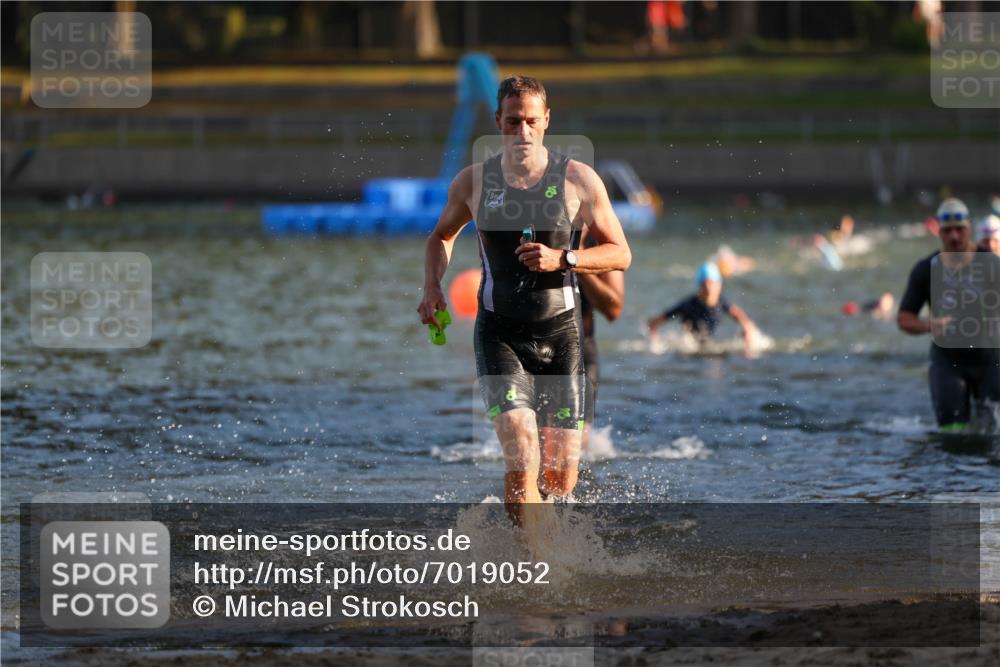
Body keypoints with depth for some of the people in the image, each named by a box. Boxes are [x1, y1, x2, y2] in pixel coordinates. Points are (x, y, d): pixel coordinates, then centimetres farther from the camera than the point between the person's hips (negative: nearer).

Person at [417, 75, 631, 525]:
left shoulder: (579, 180, -3)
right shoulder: (473, 181, 1)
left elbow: (620, 254, 1)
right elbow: (442, 235, 20)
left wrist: (562, 259, -15)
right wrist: (432, 287, 2)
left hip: (561, 334, 1)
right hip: (500, 334, -1)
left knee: (561, 479, 1)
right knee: (522, 460, -21)